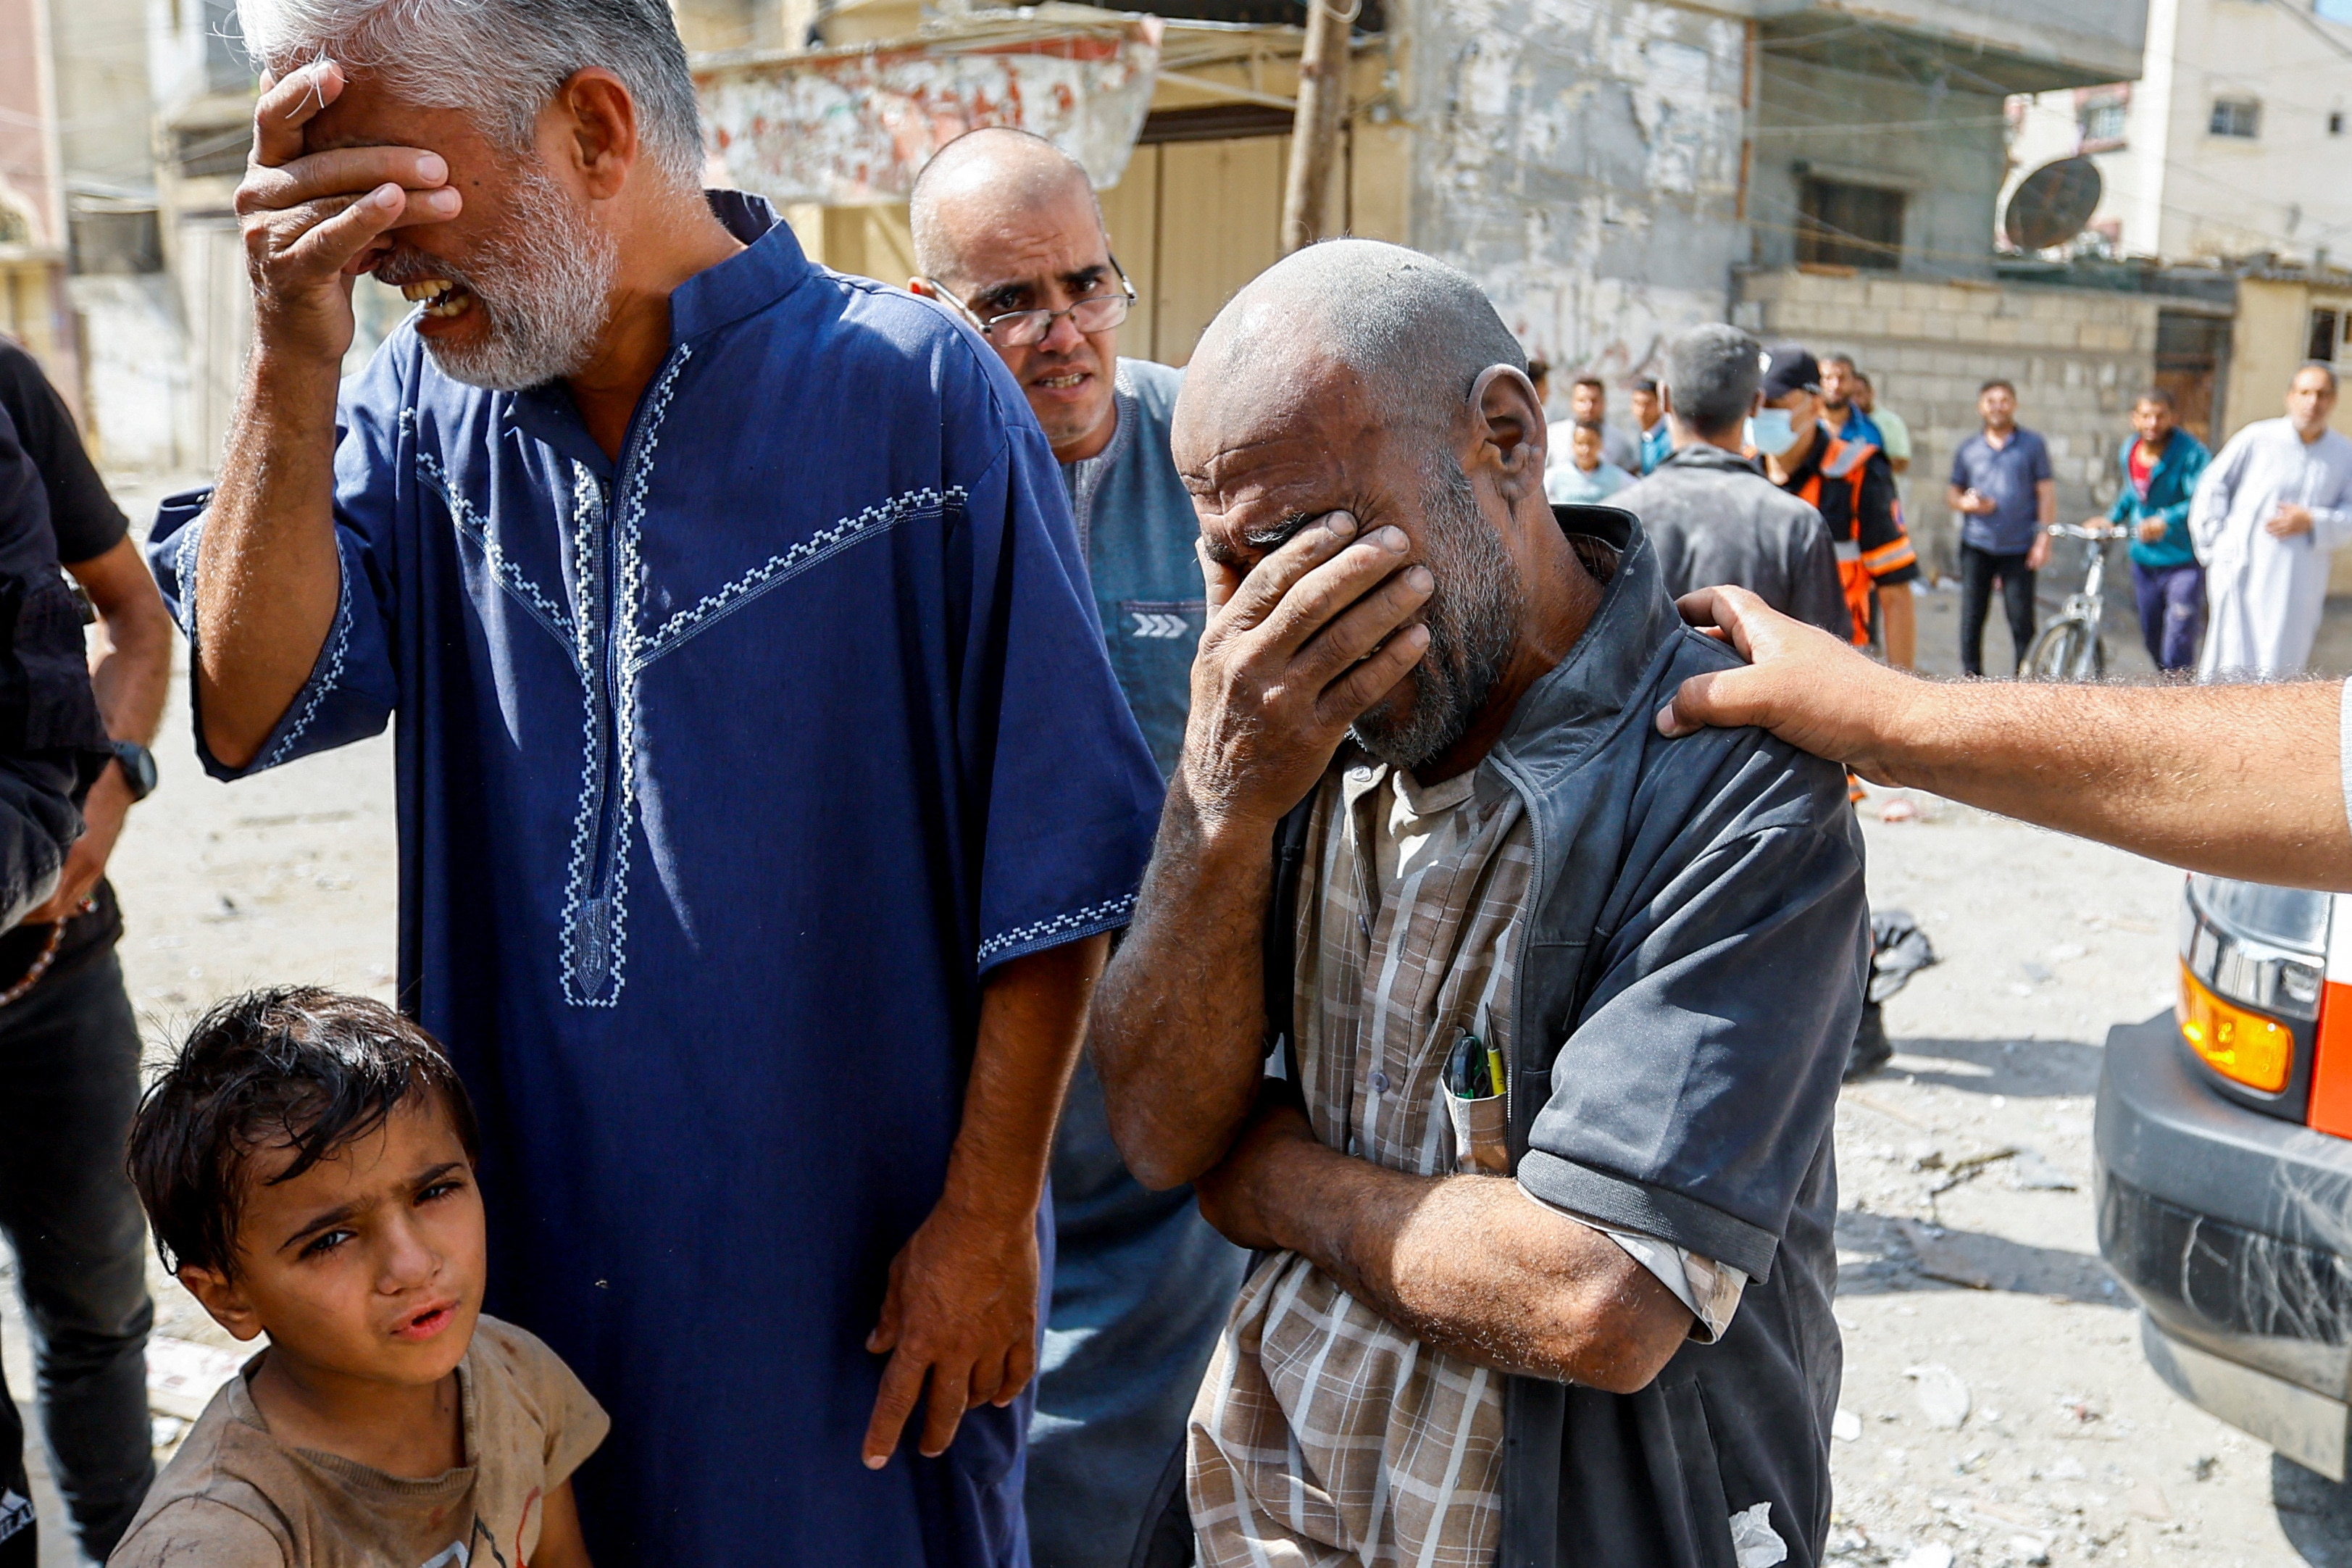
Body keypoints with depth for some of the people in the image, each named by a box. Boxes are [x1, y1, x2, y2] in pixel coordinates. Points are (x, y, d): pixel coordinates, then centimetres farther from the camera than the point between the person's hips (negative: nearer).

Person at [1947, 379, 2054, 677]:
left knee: (2022, 619, -2)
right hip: (1976, 546, 2)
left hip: (2019, 548, -2)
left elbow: (2047, 492, 3)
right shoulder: (1968, 449, 11)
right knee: (1971, 618, 1)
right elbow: (1952, 491, 14)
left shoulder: (2032, 445, 6)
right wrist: (1965, 503, -10)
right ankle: (1971, 678, 10)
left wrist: (2044, 537, -6)